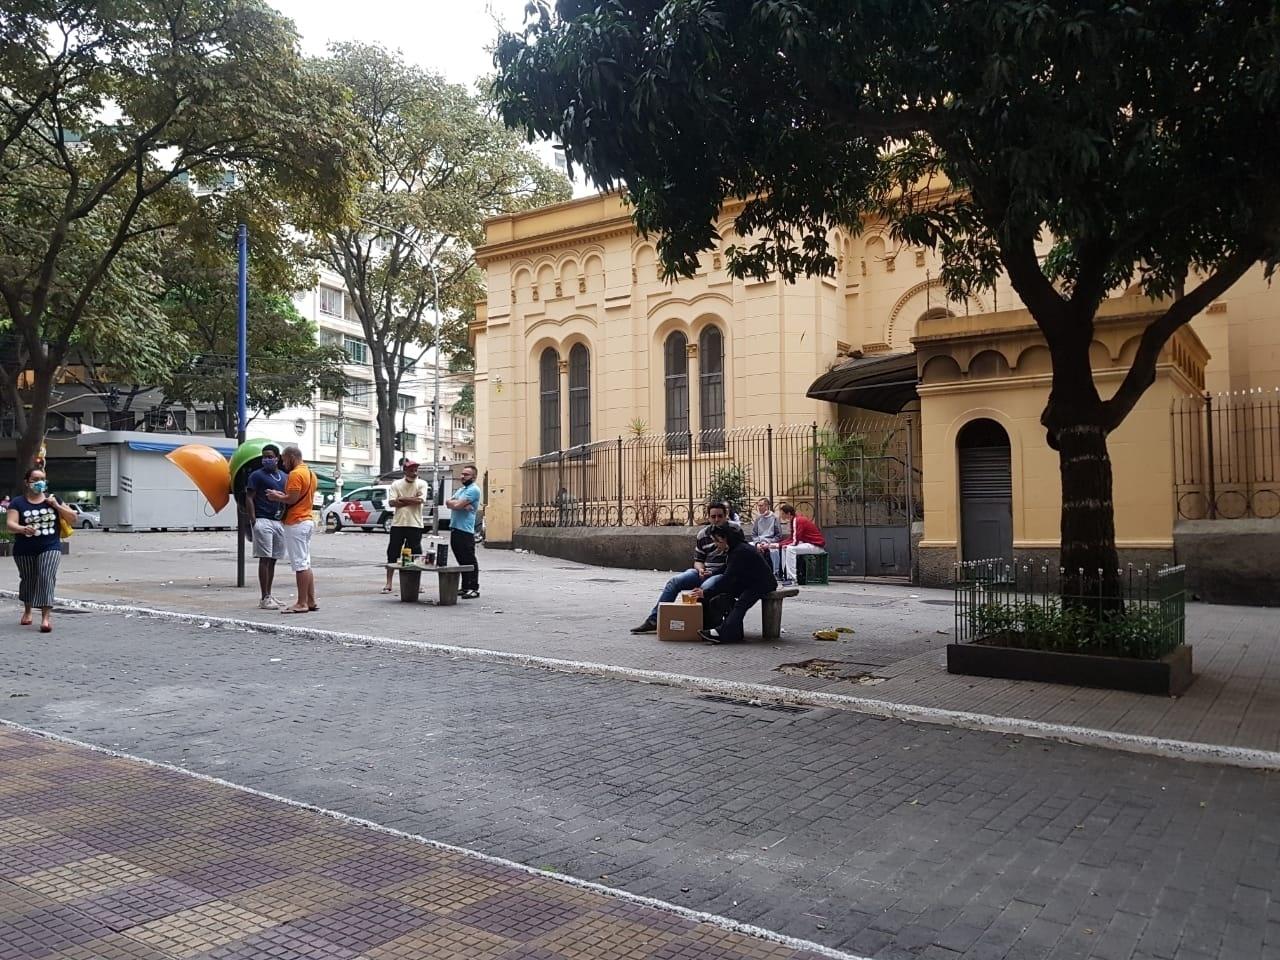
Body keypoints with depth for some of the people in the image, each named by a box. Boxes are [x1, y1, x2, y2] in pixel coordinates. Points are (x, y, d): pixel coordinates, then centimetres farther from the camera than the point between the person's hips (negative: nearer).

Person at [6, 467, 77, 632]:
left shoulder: (52, 499, 7)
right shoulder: (18, 502, 0)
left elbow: (73, 518, 6)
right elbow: (10, 524, -11)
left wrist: (57, 506, -9)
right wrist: (23, 529, -33)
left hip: (50, 548, 0)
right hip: (24, 551, 0)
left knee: (46, 578, -17)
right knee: (28, 580, 14)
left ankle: (46, 616, -22)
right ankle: (27, 610, 40)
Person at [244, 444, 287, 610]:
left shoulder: (284, 477, 16)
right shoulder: (257, 475, -2)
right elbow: (249, 498, -6)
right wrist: (253, 521, -14)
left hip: (279, 522, 6)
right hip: (263, 521, -6)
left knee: (272, 560, 9)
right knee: (265, 559, -8)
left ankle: (269, 596, 15)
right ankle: (264, 599, -7)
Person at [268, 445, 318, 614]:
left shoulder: (295, 474, -14)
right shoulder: (310, 473, 16)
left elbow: (292, 498, -21)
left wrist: (276, 497, -5)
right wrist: (282, 495, 14)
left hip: (296, 523, -10)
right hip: (307, 521, 10)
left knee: (300, 565, -8)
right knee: (306, 564, 12)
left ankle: (302, 603, -6)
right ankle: (311, 601, 14)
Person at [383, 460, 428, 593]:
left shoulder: (421, 484, 1)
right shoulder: (396, 484, 4)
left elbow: (420, 500, -14)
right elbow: (391, 503, -7)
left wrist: (401, 499, -8)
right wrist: (412, 500, -11)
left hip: (415, 525, -1)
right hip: (398, 524, 1)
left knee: (415, 556, 5)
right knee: (392, 554, 3)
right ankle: (388, 584, 9)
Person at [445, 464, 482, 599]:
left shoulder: (474, 490, -9)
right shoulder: (460, 489, 21)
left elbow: (457, 505, -17)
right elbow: (448, 503, 8)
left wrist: (453, 503, 5)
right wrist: (462, 505, -9)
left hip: (465, 531, -9)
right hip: (455, 529, 9)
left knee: (470, 561, -7)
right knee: (462, 561, 13)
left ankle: (474, 589, -5)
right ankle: (465, 587, 19)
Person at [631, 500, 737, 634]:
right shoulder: (703, 534, 11)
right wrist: (700, 570, -8)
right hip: (704, 572, 5)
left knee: (705, 587, -37)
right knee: (674, 582, -12)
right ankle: (653, 620, -11)